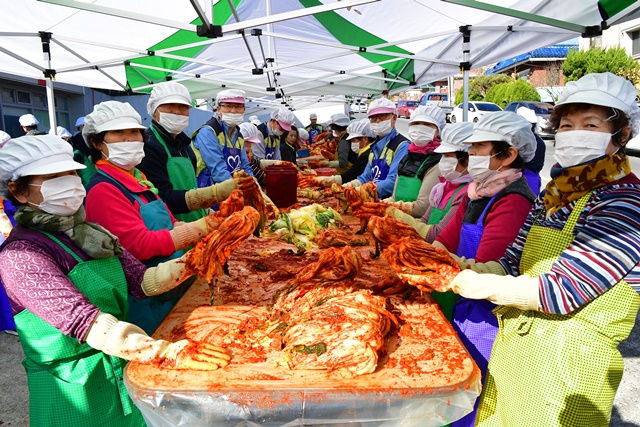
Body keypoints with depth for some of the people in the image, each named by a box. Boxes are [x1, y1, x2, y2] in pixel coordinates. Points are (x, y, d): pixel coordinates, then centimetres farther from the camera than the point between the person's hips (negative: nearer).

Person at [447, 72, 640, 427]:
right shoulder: (553, 194, 6)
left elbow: (558, 292, -23)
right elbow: (513, 264, 5)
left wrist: (481, 284, -18)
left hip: (569, 363, -7)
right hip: (514, 343, 7)